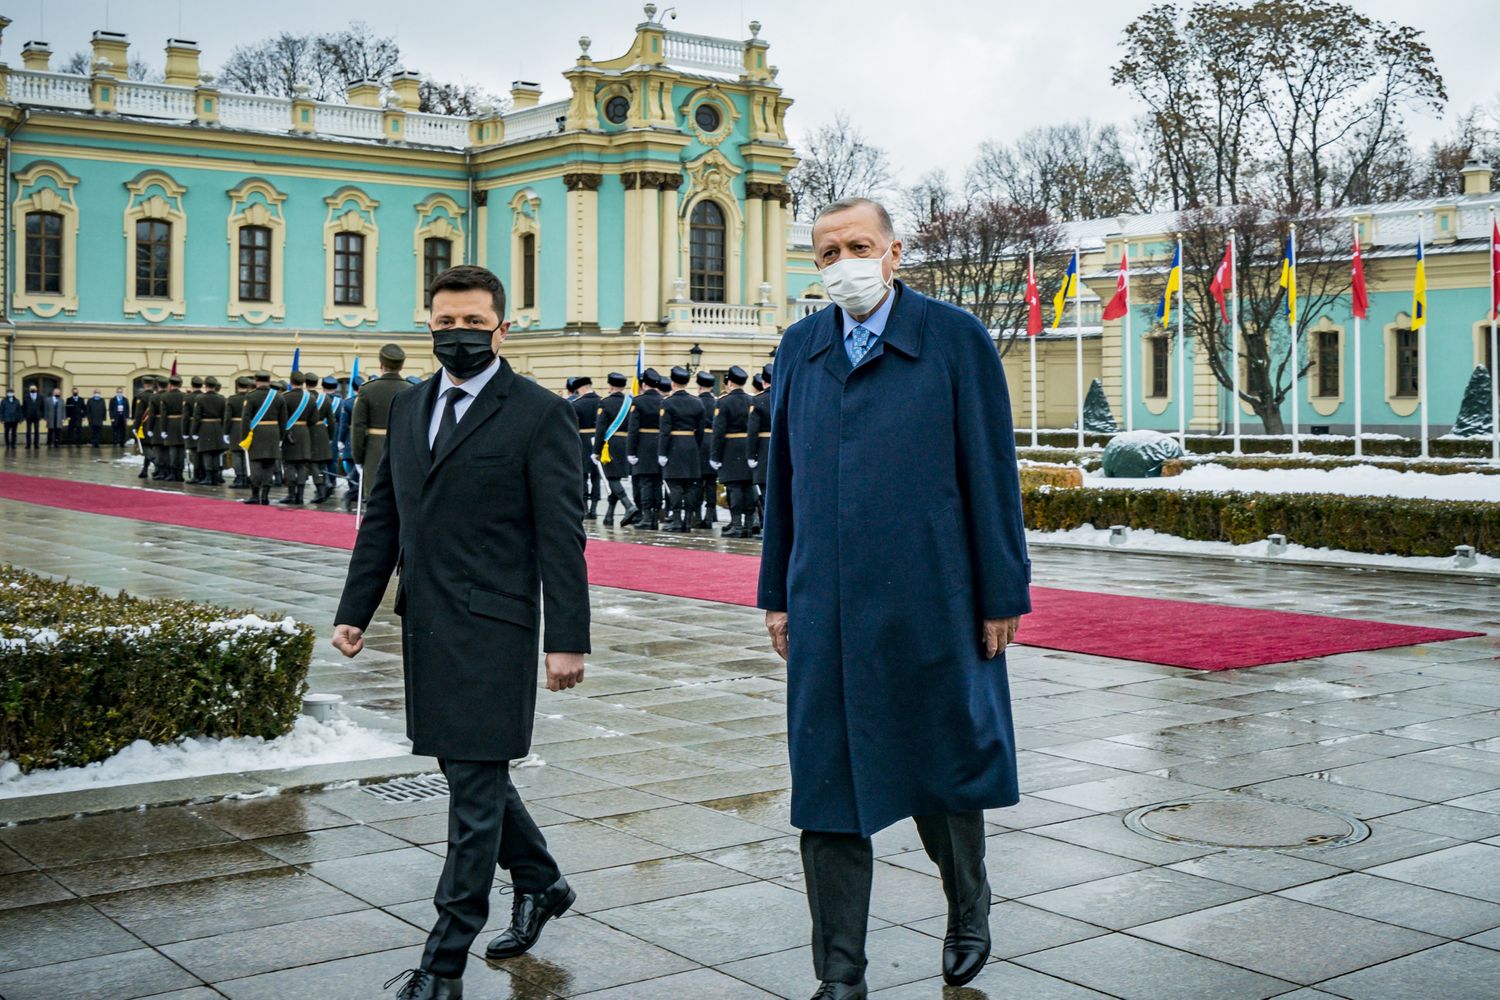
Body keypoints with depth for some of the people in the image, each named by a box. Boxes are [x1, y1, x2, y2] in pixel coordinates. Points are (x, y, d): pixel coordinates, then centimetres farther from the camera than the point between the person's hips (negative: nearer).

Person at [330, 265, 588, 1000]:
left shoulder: (539, 414, -6)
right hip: (425, 628, 7)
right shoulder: (408, 409, 13)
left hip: (491, 632, -7)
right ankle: (540, 883, 39)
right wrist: (354, 610, 10)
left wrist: (567, 638, -13)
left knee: (475, 787, -2)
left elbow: (561, 535, -10)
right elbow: (382, 519, 16)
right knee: (471, 772, 18)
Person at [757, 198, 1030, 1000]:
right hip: (826, 612, 3)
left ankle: (968, 908, 42)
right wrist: (777, 594, 11)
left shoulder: (955, 339, -3)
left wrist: (1002, 596, -4)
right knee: (827, 787, 5)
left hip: (930, 605, -3)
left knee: (943, 773, 13)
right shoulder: (799, 349, 9)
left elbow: (990, 474, -3)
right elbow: (782, 478, 13)